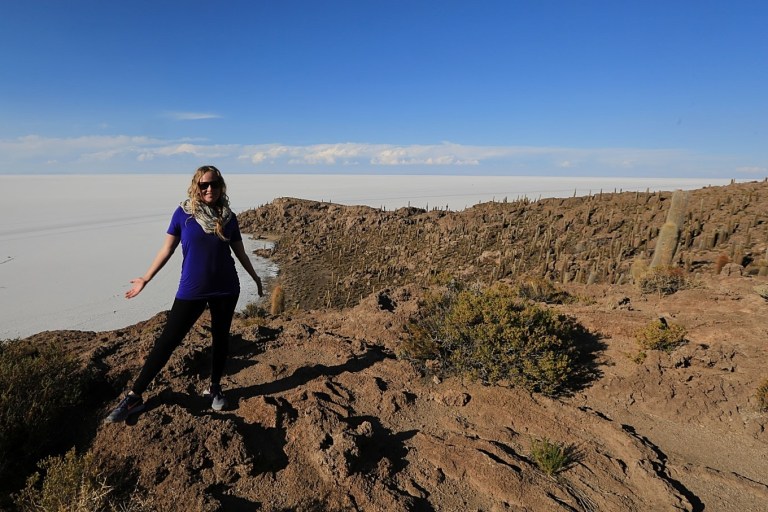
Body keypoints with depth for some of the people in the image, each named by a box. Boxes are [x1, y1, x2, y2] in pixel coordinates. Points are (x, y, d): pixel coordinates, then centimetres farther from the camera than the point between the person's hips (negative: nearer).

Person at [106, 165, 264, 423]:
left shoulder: (228, 217, 2)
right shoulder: (183, 213, -3)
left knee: (220, 338, 11)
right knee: (167, 341, 0)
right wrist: (145, 278, 5)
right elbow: (167, 249, 3)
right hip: (191, 291, -2)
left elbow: (240, 253, 11)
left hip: (225, 289, 2)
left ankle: (215, 388, 30)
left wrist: (255, 278, 18)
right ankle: (134, 397, 12)